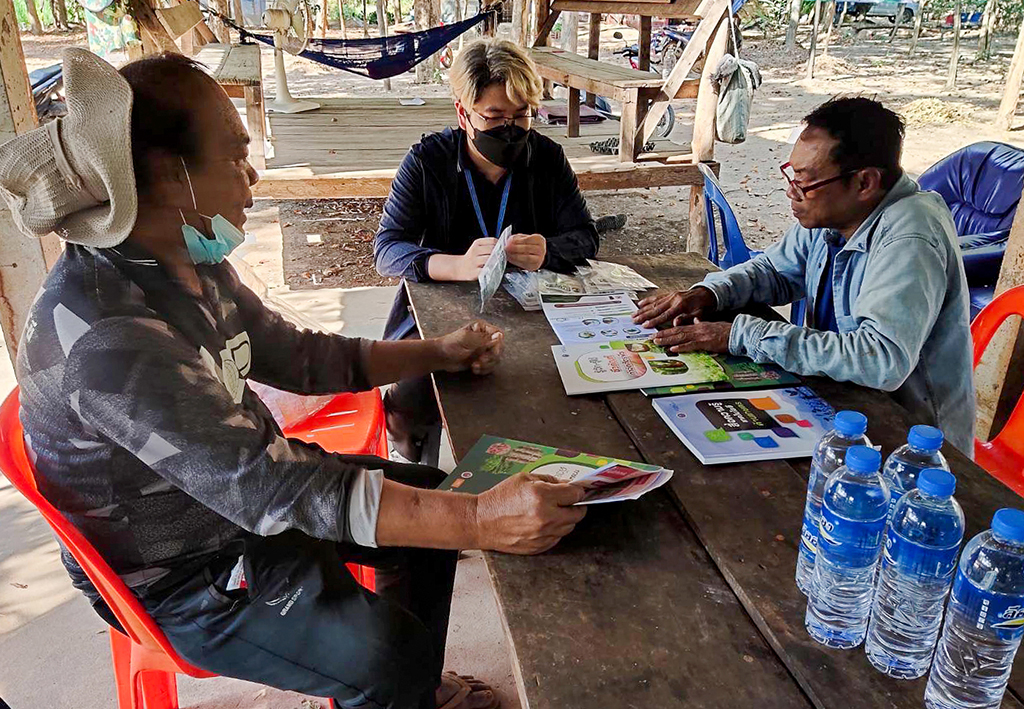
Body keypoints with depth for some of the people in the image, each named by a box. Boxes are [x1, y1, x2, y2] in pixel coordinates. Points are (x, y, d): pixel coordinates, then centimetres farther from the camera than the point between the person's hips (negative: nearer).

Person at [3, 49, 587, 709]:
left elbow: (297, 355, 6)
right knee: (389, 654, -21)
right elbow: (265, 488, -37)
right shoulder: (107, 337, -34)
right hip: (183, 576, -9)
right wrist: (478, 520, -40)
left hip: (240, 492, 9)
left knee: (433, 497, 12)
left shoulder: (189, 263, -4)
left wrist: (438, 351, 0)